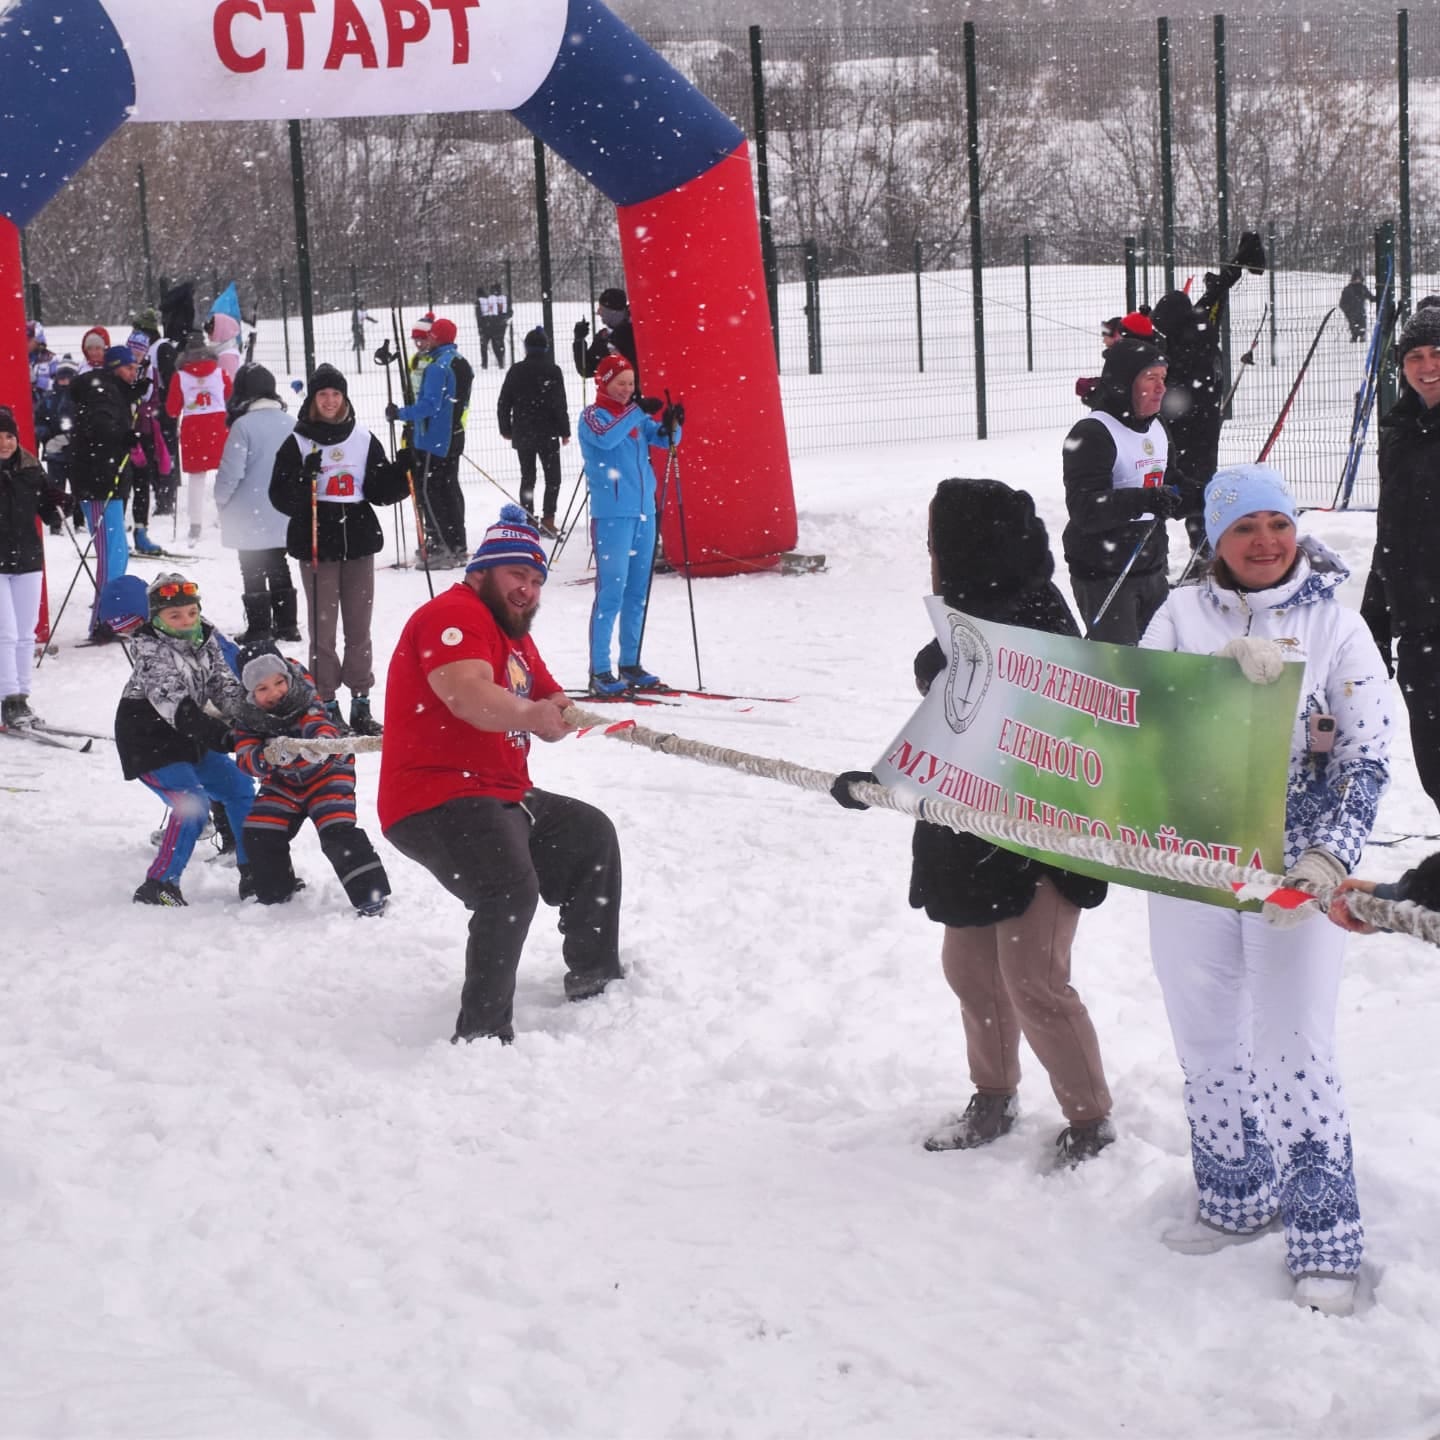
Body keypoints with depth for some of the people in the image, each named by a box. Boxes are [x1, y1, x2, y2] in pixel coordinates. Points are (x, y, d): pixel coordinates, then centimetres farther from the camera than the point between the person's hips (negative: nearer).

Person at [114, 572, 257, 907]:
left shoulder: (205, 639, 0)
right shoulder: (152, 653, -23)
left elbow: (225, 687, 2)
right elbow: (175, 707, -33)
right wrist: (220, 736, -42)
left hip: (191, 743, 9)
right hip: (150, 746, -9)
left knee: (241, 791, 10)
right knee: (193, 804, -23)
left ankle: (254, 876, 20)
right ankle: (158, 886, -19)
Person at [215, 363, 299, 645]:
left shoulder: (243, 425, -17)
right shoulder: (290, 424, 0)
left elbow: (230, 471, -16)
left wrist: (221, 500, 0)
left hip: (250, 516, -6)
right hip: (283, 517, 6)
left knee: (253, 572, 3)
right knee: (279, 569, 16)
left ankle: (258, 629, 3)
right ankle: (287, 624, 20)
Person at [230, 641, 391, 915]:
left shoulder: (305, 705, -24)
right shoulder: (248, 720, -12)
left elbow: (320, 728, -43)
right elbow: (246, 760, -22)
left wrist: (321, 743, -68)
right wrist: (269, 757, -45)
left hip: (326, 772, -5)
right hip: (283, 782, 5)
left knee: (337, 834, -22)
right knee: (259, 834, -2)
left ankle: (371, 896, -17)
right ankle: (276, 892, 23)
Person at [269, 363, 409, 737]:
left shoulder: (364, 440, 9)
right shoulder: (297, 444, 0)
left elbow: (381, 492, 10)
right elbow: (281, 498, -5)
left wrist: (402, 469, -6)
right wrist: (305, 478, -22)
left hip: (359, 541, 3)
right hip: (316, 543, -3)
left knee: (359, 626, 6)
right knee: (323, 627, -2)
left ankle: (361, 702, 13)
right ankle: (326, 703, 4)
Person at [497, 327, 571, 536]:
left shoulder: (516, 370, 2)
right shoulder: (552, 371, -9)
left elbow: (503, 403, 5)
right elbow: (560, 405, -11)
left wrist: (505, 429, 16)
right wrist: (565, 431, -2)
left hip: (522, 433, 3)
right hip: (547, 434, -3)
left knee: (527, 477, 12)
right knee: (552, 477, 5)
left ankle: (528, 521, 9)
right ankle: (547, 520, -7)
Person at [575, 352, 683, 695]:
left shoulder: (636, 414, 14)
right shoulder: (591, 415, -3)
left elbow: (664, 438, 5)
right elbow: (605, 438, -23)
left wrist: (672, 425, -15)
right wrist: (635, 410, -27)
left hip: (643, 512, 6)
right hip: (611, 515, -6)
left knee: (637, 593, 10)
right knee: (611, 592, -10)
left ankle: (630, 664, 18)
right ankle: (599, 671, -10)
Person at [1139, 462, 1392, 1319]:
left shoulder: (1335, 625, -3)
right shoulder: (1184, 613, 4)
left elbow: (1369, 756, -6)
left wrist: (1329, 859, -17)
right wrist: (1227, 666, -26)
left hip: (1293, 866, -3)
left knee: (1295, 1049, -6)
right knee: (1206, 1038, 14)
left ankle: (1326, 1241, 4)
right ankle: (1237, 1199, 32)